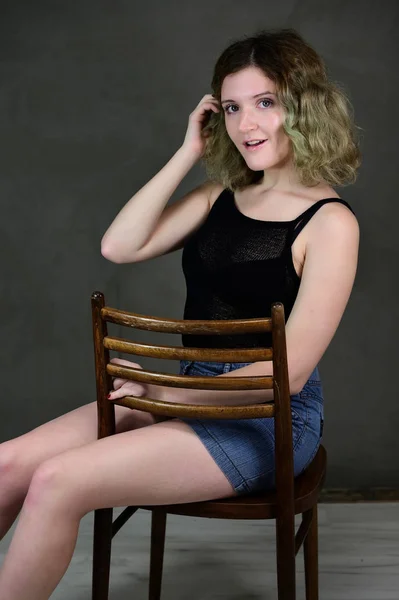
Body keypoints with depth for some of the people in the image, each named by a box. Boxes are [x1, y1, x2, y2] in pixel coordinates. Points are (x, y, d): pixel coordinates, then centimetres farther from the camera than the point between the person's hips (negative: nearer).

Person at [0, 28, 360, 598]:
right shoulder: (221, 195, 9)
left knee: (56, 482, -21)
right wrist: (189, 153, -2)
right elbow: (119, 246, -1)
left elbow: (289, 372, -15)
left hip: (271, 418, -6)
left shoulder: (330, 223, -11)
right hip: (194, 392, 7)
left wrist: (169, 393, -17)